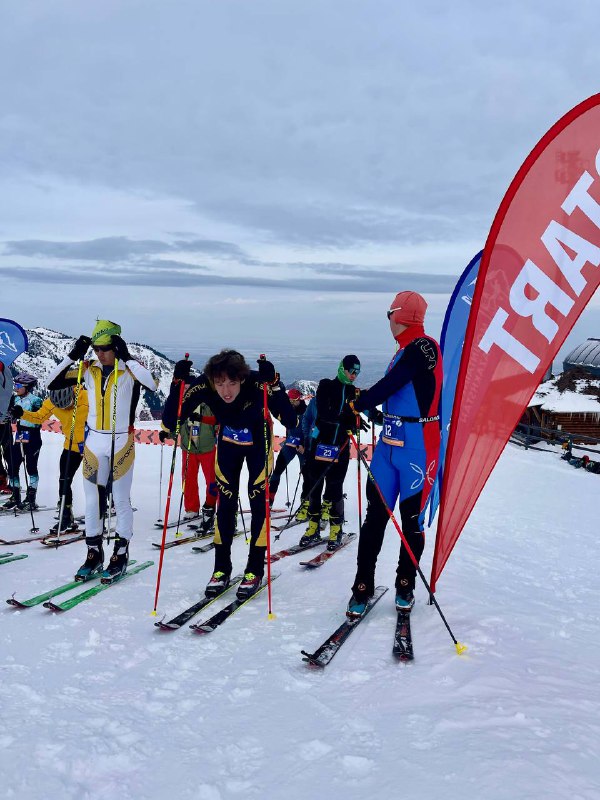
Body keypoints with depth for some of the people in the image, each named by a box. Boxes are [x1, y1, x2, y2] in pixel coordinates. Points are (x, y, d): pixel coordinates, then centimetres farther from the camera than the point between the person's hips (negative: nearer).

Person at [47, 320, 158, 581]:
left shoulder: (129, 371, -9)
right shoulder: (88, 370, 3)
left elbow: (152, 384, -29)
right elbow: (52, 382, 1)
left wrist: (126, 356, -26)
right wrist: (73, 355, -8)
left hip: (121, 443, -4)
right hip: (94, 442, 4)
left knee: (121, 501, 4)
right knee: (92, 500, 9)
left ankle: (120, 555, 16)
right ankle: (94, 554, 22)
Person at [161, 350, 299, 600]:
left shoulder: (258, 383, -37)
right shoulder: (203, 385, -31)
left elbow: (291, 421, -42)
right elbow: (170, 422, -30)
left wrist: (274, 384, -54)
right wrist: (178, 383, -43)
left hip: (259, 442, -2)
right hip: (228, 442, 2)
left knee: (258, 502, -4)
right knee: (225, 503, 1)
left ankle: (255, 571, 9)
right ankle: (221, 569, 14)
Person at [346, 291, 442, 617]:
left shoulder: (423, 347, -12)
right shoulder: (405, 351, 16)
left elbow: (390, 385, -18)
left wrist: (359, 403, -10)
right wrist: (366, 402, 13)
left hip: (418, 449, -7)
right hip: (389, 444, 8)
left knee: (412, 519, 5)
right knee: (375, 515, 3)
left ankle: (405, 585, 21)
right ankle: (363, 587, 10)